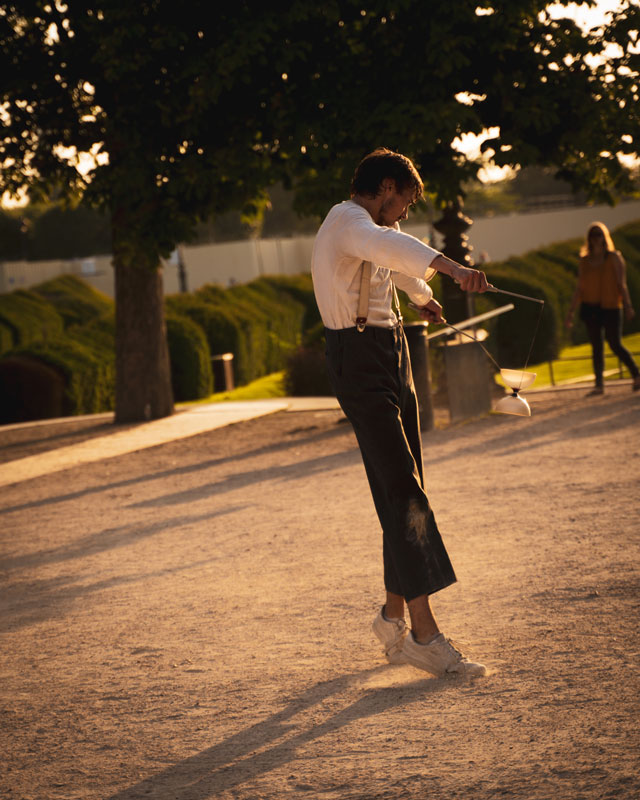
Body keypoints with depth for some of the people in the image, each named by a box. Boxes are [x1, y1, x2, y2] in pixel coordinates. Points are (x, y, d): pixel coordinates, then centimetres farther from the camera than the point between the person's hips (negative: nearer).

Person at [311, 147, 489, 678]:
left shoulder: (369, 226, 20)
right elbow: (391, 245, -37)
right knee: (403, 492, -16)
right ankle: (424, 634, -19)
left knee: (406, 493, 10)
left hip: (391, 355, 10)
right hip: (360, 360, -10)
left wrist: (423, 295, 63)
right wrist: (447, 266, -54)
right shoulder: (347, 221, -13)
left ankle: (395, 615, 19)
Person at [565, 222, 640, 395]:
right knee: (596, 346, 2)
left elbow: (622, 284, -3)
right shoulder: (584, 261, 10)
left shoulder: (614, 258, 1)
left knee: (615, 345, -6)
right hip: (590, 307, 4)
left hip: (611, 307, -4)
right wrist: (571, 311, 9)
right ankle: (599, 384, 5)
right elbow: (579, 289, 13)